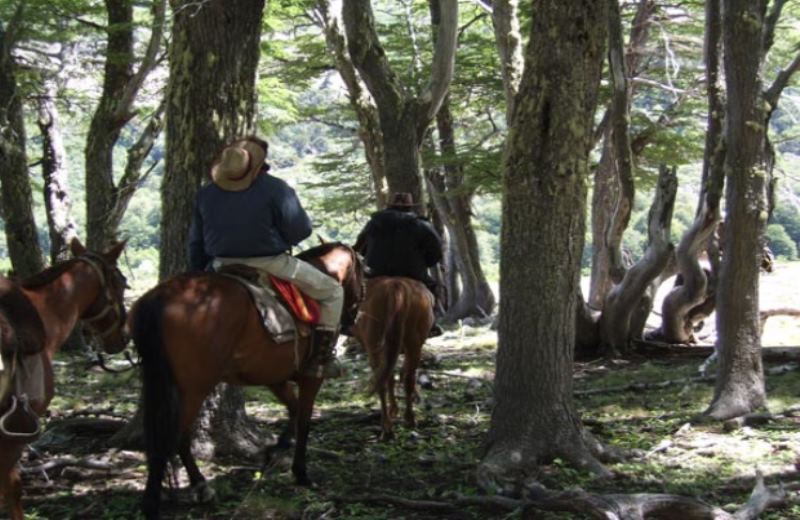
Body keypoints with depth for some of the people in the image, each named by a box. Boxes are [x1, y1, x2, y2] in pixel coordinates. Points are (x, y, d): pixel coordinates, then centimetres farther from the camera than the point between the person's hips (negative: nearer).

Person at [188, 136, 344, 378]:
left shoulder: (206, 194, 7)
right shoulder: (275, 188, -10)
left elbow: (196, 244, 12)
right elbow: (301, 230, -8)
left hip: (222, 267, 5)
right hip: (271, 265, -5)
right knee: (332, 291, 10)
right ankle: (321, 360, 5)